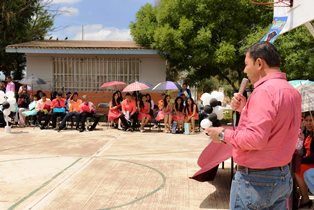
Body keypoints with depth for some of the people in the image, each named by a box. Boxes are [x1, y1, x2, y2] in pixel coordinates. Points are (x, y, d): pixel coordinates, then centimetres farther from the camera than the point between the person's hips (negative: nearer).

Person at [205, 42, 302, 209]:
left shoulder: (264, 90, -21)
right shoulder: (292, 92, 8)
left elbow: (255, 138, -28)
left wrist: (224, 135, -14)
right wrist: (245, 108, 7)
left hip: (255, 179, -9)